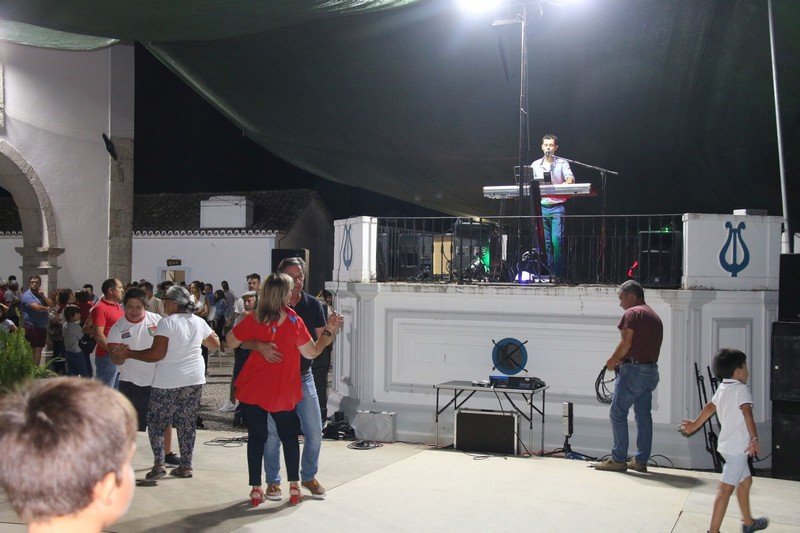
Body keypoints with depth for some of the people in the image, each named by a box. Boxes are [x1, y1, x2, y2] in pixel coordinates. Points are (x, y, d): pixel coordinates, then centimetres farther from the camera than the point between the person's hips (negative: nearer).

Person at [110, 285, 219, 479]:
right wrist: (211, 334, 37)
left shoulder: (167, 322, -13)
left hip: (168, 383, -5)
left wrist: (129, 354, -10)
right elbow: (215, 344, 18)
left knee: (156, 422, 8)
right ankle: (186, 466, 14)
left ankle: (158, 463, -2)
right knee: (187, 423, 12)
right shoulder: (199, 322, 5)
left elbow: (157, 353, -18)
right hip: (195, 380, 5)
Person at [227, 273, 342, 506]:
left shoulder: (254, 320, -7)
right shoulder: (295, 322, -13)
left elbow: (231, 340, 3)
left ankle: (256, 489, 10)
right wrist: (329, 331, -1)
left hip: (252, 390, 1)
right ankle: (294, 487, 15)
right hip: (282, 391, -1)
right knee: (289, 437, 15)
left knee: (256, 438, 9)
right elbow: (312, 352, -7)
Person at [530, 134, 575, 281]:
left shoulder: (562, 163, 6)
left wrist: (568, 182, -33)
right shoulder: (535, 165, 15)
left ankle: (558, 272, -7)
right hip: (541, 207, 3)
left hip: (557, 207, -3)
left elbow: (569, 176, -10)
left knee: (557, 240, -12)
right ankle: (549, 272, 5)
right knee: (545, 241, 1)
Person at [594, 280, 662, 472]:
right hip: (651, 371, 9)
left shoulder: (633, 313, -8)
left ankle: (618, 459, -4)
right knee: (643, 416, 9)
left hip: (633, 370, -9)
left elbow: (626, 343, -16)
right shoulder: (654, 316, 20)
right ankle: (641, 460, 11)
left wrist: (613, 360, -2)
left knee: (618, 413, -4)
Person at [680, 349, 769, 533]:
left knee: (746, 480, 25)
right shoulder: (741, 389, -13)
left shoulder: (722, 388, 12)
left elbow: (709, 407, 22)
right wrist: (755, 439, -33)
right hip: (737, 447, -10)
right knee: (726, 488, -11)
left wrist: (695, 424, 31)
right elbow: (747, 414, -25)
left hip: (727, 444, 10)